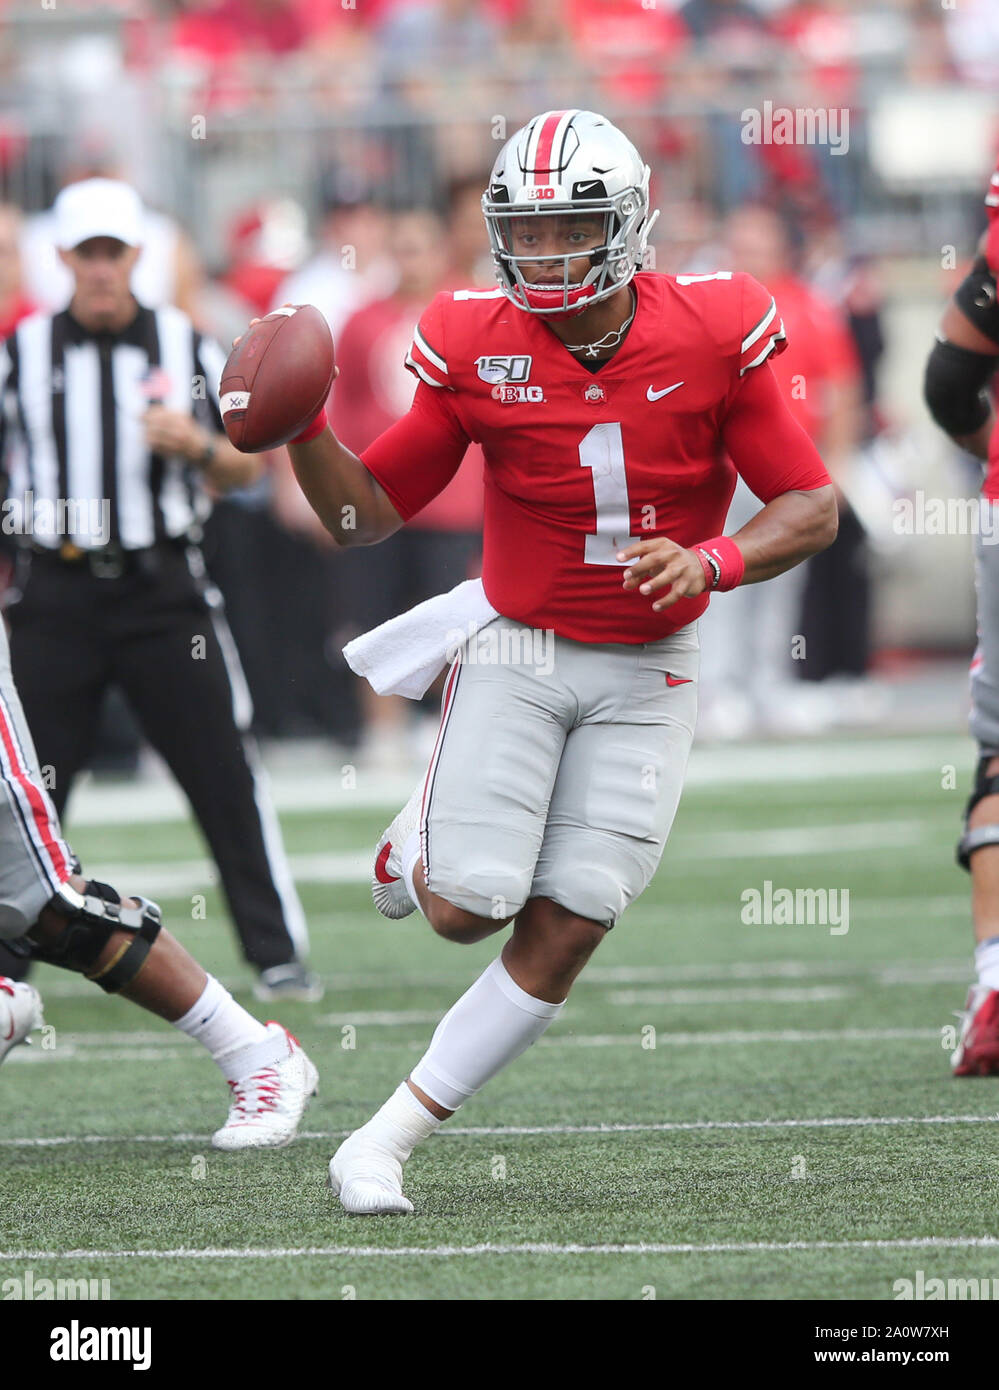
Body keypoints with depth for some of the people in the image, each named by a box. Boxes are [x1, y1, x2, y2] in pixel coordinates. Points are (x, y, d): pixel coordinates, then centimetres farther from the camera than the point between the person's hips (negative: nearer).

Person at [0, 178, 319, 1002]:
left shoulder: (187, 347, 4)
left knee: (224, 773, -4)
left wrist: (199, 446, -14)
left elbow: (247, 468, 7)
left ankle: (277, 953, 1)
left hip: (164, 591, 0)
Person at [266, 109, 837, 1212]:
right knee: (465, 908, -11)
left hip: (645, 670, 0)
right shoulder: (476, 348, -10)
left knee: (563, 932, -7)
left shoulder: (711, 336, -12)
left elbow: (812, 507, -6)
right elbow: (368, 513, -1)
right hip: (515, 653, 0)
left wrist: (714, 562, -25)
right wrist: (302, 432, -20)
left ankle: (386, 1141, 3)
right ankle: (414, 849, 27)